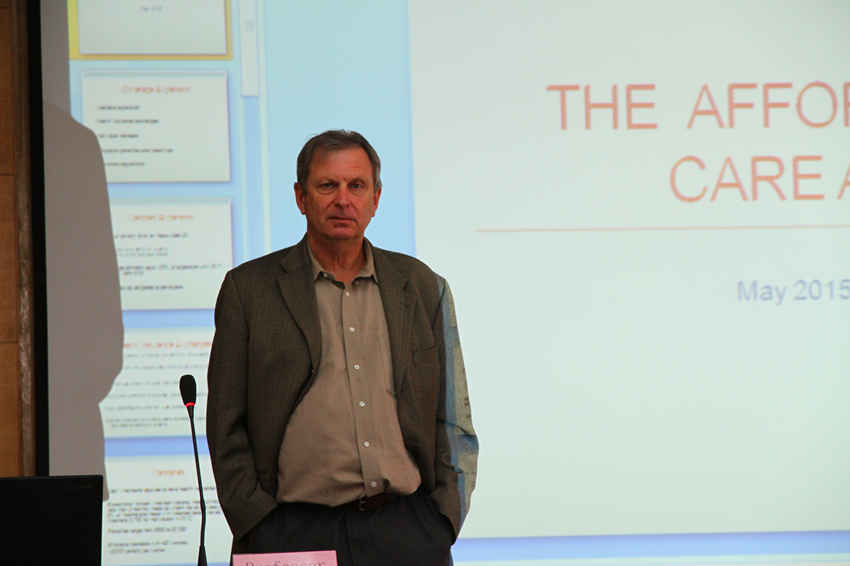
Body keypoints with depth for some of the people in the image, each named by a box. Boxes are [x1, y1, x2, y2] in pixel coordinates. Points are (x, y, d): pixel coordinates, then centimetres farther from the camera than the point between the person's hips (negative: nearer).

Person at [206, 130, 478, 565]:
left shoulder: (423, 288, 14)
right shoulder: (248, 289, 8)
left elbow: (454, 423, 16)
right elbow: (227, 427, 5)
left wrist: (443, 520, 4)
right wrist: (258, 528, -4)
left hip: (407, 530, 2)